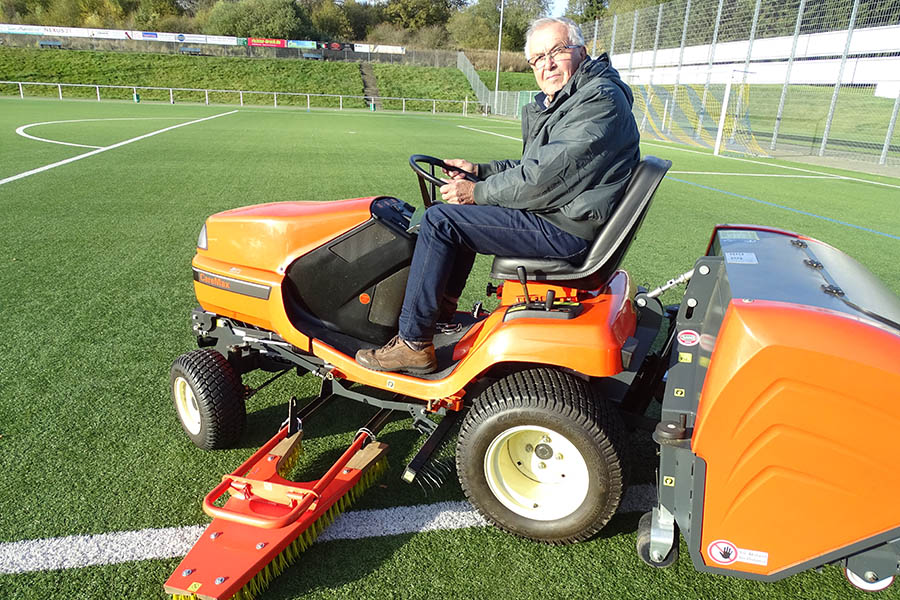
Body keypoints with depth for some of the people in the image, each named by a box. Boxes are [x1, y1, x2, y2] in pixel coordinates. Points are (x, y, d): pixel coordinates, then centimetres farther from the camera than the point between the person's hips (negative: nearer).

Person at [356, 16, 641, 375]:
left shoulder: (601, 100, -15)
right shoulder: (558, 102, 17)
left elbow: (546, 176, -24)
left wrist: (477, 192, -14)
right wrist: (479, 171, 11)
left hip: (566, 230, -11)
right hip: (555, 213, 11)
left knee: (439, 220, -15)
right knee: (463, 213, 23)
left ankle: (413, 345, -9)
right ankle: (442, 312, 23)